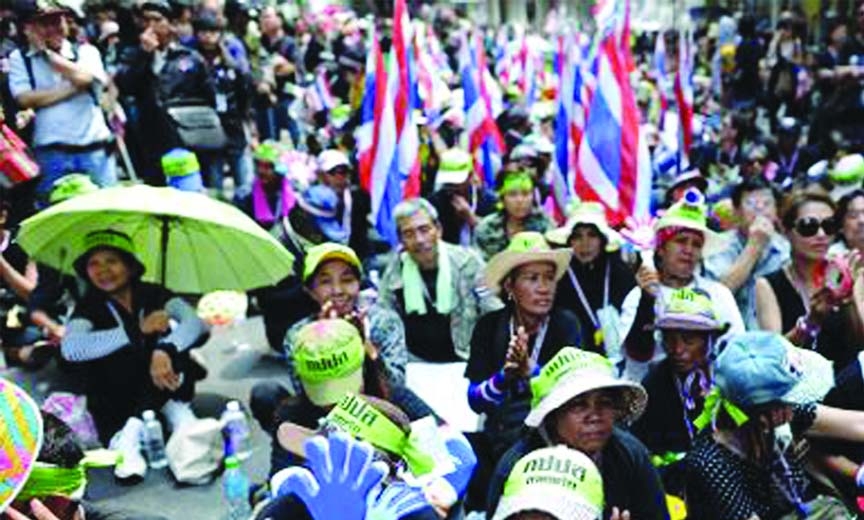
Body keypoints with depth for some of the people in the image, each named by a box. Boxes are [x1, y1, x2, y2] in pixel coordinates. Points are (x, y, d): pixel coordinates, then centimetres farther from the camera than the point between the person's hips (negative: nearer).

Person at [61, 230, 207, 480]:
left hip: (162, 389, 1)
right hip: (114, 399, -1)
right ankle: (121, 439, -33)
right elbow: (70, 348, -26)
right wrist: (138, 330, -29)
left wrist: (164, 350, -41)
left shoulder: (153, 294, -4)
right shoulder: (90, 306, -6)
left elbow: (195, 322, -21)